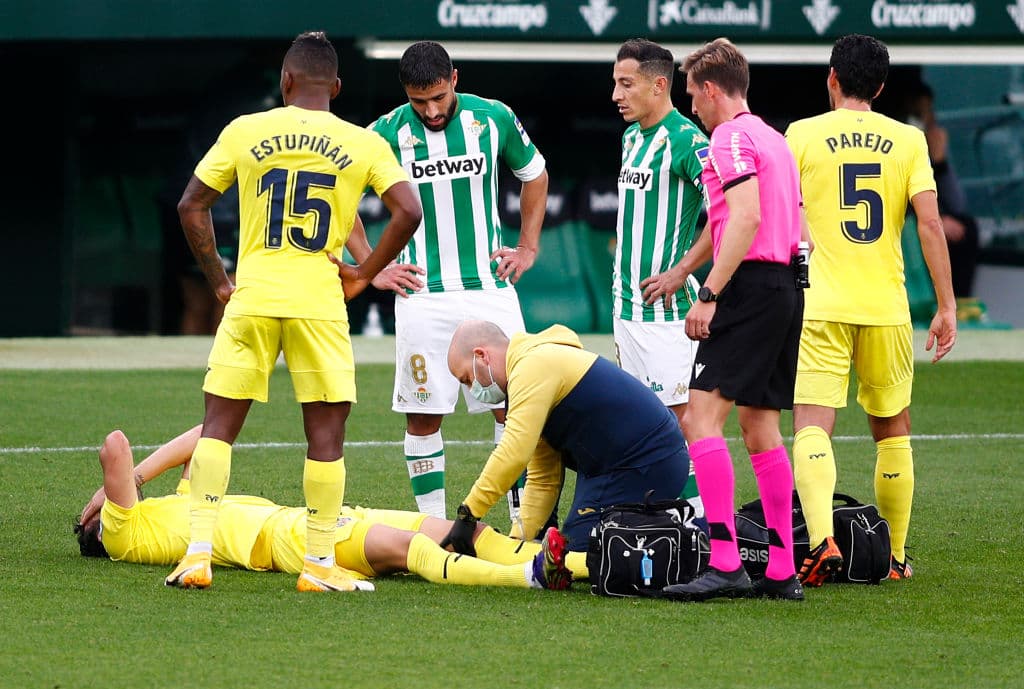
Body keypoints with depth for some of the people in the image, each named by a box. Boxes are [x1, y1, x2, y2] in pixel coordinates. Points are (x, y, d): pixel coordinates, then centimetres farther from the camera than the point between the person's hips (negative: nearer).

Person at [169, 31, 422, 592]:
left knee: (219, 424, 7)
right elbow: (408, 212, -5)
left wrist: (219, 281, 11)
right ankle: (320, 565, 5)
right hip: (319, 302, -1)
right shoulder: (363, 144, 2)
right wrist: (363, 275, 4)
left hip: (251, 299, 1)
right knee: (325, 434, 5)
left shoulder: (244, 131, 4)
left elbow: (191, 206, 5)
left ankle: (198, 554, 0)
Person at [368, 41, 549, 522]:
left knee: (513, 406, 0)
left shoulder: (494, 118, -1)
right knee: (422, 415, -1)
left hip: (490, 289, 1)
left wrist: (528, 248, 11)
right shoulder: (388, 133, -6)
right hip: (422, 296, -1)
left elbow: (534, 174, 17)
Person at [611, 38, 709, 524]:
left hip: (664, 307, -9)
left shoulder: (685, 140, -14)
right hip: (626, 302, 9)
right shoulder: (632, 136, 14)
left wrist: (679, 272, -22)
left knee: (677, 415, -7)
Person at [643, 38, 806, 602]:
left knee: (702, 417, -13)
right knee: (760, 427, 12)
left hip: (749, 285, -10)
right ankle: (782, 572, 10)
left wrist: (709, 293, -22)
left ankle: (724, 564, -22)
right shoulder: (774, 139, 22)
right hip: (787, 289, 10)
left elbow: (746, 218, -20)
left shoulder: (731, 137, -7)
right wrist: (680, 272, 44)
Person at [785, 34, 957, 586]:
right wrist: (947, 307, 0)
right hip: (887, 307, 2)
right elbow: (930, 222, -3)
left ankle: (822, 540, -30)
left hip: (820, 306, -2)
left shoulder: (802, 135, 1)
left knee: (812, 425, -8)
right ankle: (894, 556, 21)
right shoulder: (908, 140, 4)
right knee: (892, 431, 17)